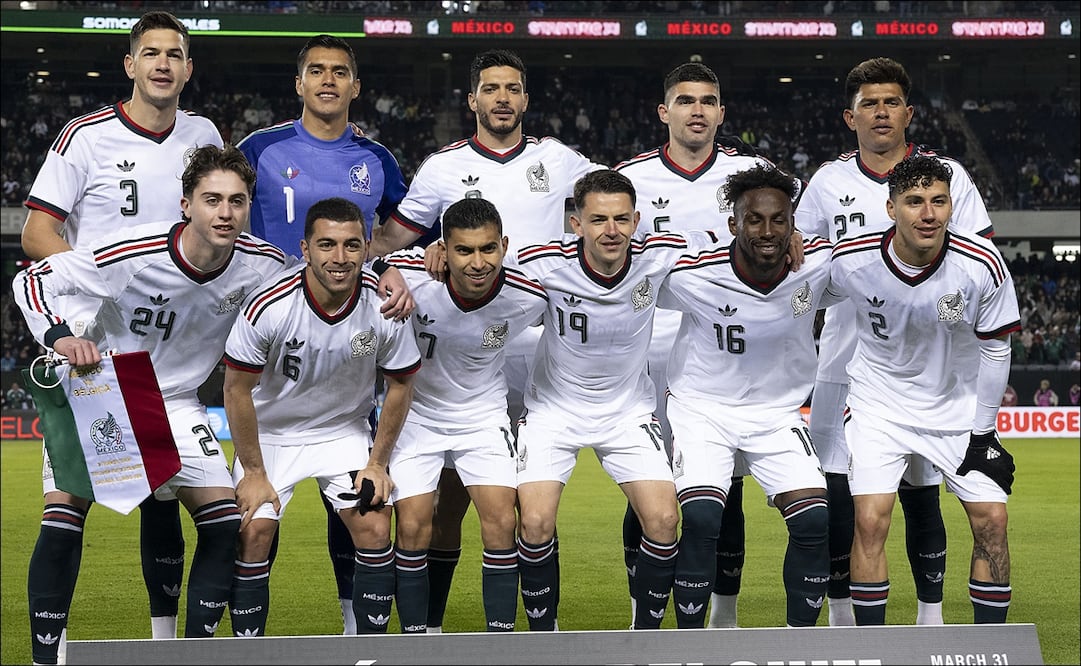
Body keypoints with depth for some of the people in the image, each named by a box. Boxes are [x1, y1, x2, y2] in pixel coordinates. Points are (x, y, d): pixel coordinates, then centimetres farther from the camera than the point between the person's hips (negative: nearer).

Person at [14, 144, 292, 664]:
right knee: (63, 516, -18)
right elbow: (31, 279, -21)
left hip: (176, 404, 3)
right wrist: (59, 335, -36)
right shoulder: (131, 253, -28)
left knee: (226, 522, -10)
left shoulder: (262, 264, -17)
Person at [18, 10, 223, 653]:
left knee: (162, 491, 7)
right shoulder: (87, 136, -6)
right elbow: (36, 235, -7)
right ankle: (52, 639, 2)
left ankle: (166, 633, 15)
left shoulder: (203, 136, 8)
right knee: (68, 496, -5)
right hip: (86, 335, -4)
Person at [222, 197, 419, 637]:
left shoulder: (384, 305, -20)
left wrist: (377, 463, -3)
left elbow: (400, 385, -3)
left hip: (346, 431, 2)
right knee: (254, 532, -12)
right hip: (271, 432, -2)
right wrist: (254, 473, -11)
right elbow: (237, 389, -15)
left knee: (374, 529, -10)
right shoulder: (269, 306, -27)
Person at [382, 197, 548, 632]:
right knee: (412, 527, -7)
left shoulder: (529, 298, -21)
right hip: (415, 412, -1)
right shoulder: (410, 275, -28)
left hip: (483, 414, 1)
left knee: (502, 522, -11)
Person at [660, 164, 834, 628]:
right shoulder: (692, 274, -23)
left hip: (779, 411, 3)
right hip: (703, 408, -3)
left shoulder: (820, 262, -16)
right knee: (701, 517, -22)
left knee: (815, 520, -12)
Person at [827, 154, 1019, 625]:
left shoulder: (982, 264, -21)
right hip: (880, 403, -1)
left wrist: (983, 433, -5)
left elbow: (995, 351, -8)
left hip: (958, 405, 1)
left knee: (991, 519, -5)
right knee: (870, 520, -14)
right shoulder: (851, 261, -22)